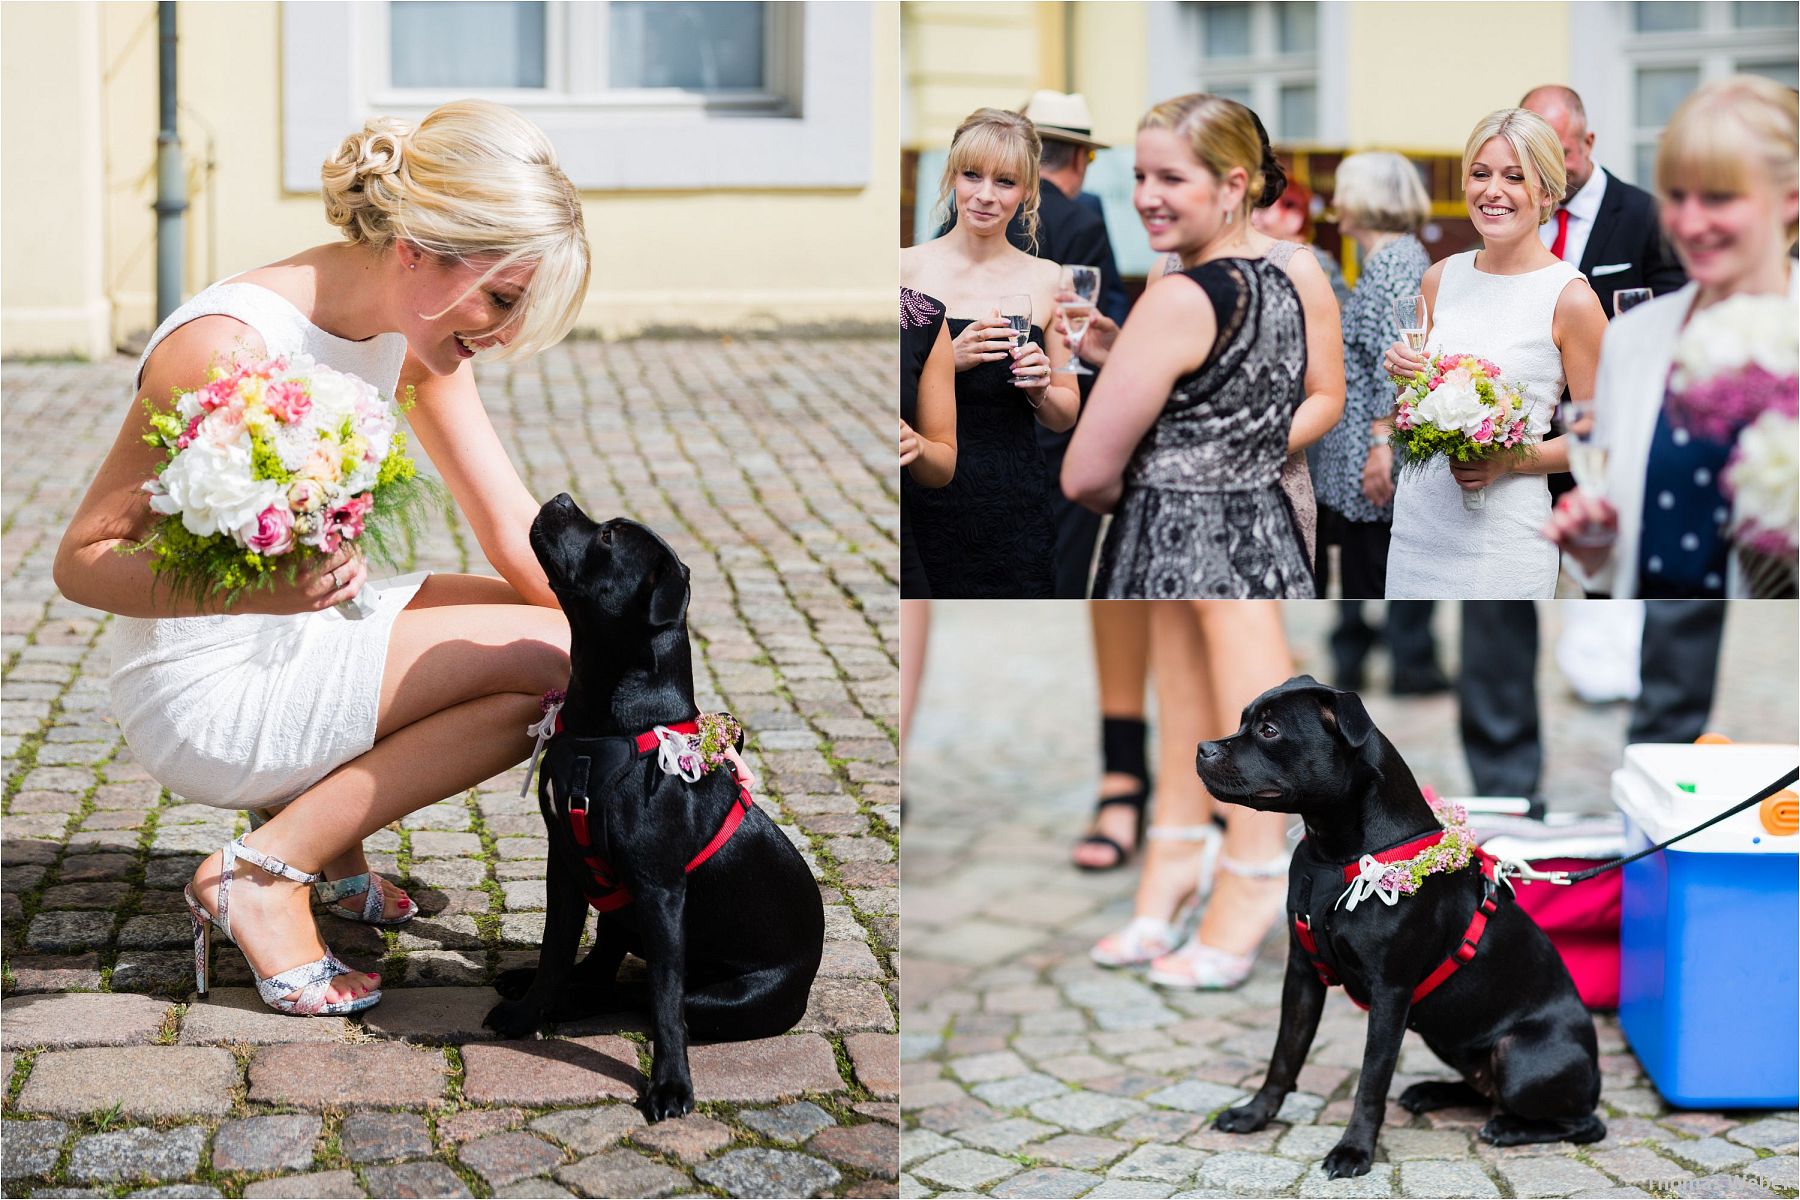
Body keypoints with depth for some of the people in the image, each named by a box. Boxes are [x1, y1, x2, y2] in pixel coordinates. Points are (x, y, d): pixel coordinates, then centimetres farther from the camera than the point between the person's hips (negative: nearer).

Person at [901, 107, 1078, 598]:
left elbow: (1065, 418, 13)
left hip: (1012, 515, 2)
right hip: (921, 502, -2)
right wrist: (951, 359, -17)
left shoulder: (1047, 280, 5)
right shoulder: (908, 266, -1)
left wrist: (1040, 389, -7)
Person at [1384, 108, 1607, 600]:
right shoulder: (1441, 278, 7)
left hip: (1502, 538, -5)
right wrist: (1404, 370, -2)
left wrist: (1513, 460, -19)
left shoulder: (1571, 298, -9)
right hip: (1417, 520, 5)